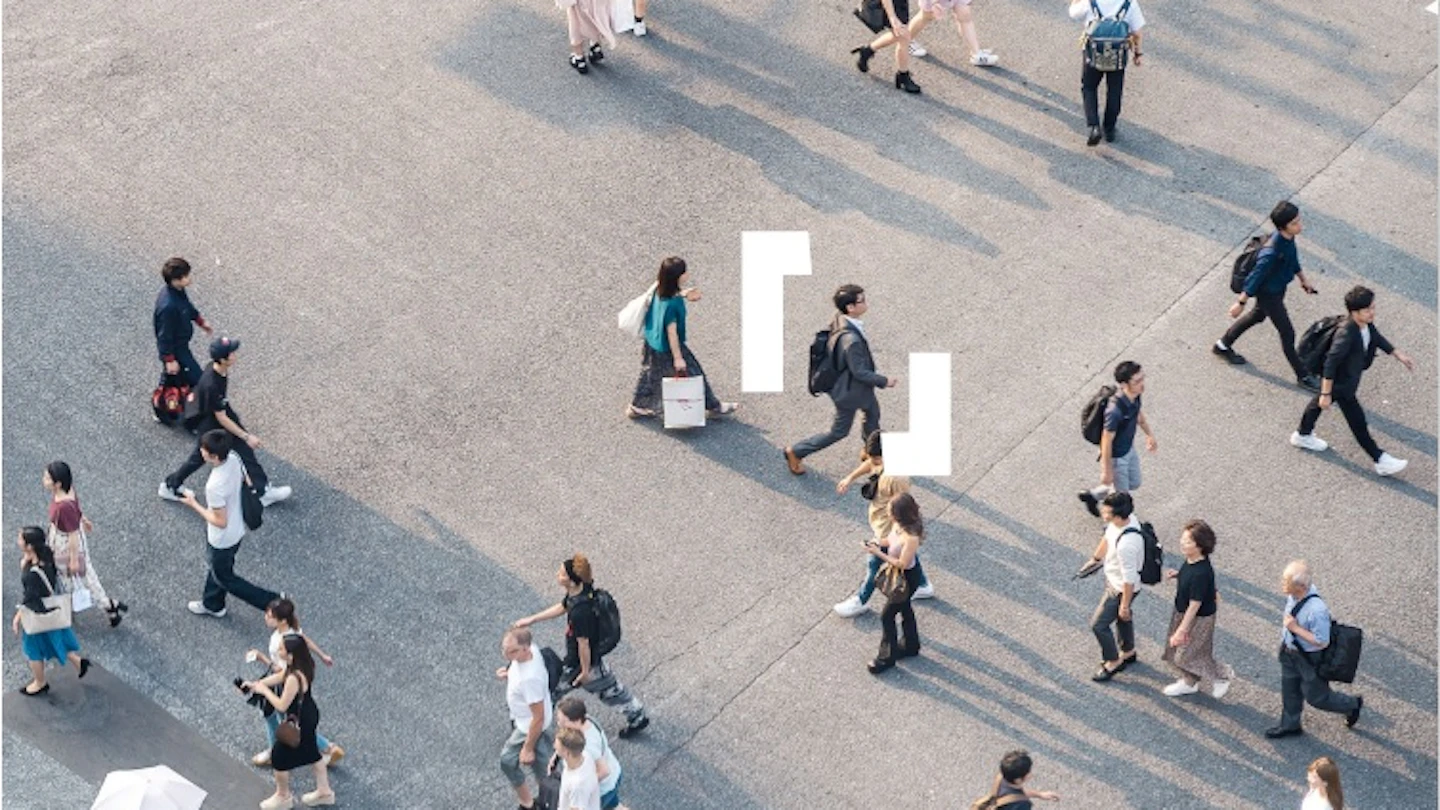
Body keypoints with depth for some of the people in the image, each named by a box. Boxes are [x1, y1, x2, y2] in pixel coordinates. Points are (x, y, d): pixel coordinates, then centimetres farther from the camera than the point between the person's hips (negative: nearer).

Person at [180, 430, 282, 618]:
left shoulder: (215, 486, -40)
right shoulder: (233, 458, -17)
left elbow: (220, 522, -30)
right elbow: (244, 480, 3)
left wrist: (194, 504, -20)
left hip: (222, 538, -8)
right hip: (237, 530, 8)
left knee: (224, 578, 18)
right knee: (216, 568, 31)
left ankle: (272, 602, 21)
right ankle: (212, 605, 54)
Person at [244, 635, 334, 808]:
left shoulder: (294, 678, -37)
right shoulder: (305, 664, -10)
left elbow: (282, 706, -28)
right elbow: (279, 676, 7)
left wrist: (264, 690, -15)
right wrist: (255, 684, 5)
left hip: (299, 723, -8)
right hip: (309, 715, 8)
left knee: (279, 756, 14)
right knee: (311, 753, 27)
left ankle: (283, 796, 35)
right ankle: (324, 791, 43)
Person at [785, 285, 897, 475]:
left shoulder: (839, 320, -14)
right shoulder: (851, 340, -41)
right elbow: (859, 372, -31)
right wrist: (884, 381, -17)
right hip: (849, 390, -9)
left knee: (873, 412, 29)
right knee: (839, 431, 13)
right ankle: (795, 453, 26)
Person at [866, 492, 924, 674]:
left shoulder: (911, 537, -37)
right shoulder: (900, 525, -12)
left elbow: (902, 563, -29)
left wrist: (878, 553, -25)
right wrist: (880, 543, -11)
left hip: (907, 579, -9)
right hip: (898, 575, 9)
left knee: (887, 615, 3)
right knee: (904, 609, 26)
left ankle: (887, 657, 20)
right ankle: (911, 646, 47)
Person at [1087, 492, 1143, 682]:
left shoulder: (1126, 544, -43)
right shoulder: (1125, 518, -17)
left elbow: (1129, 579, -30)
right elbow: (1107, 537, 5)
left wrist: (1124, 605, -17)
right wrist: (1095, 558, 20)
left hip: (1121, 588, -9)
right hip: (1113, 579, 9)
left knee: (1098, 625, 8)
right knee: (1122, 617, 30)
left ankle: (1112, 662, 32)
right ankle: (1129, 652, 54)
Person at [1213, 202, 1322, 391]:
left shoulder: (1288, 238, -14)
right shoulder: (1272, 252, -39)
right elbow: (1256, 277, -29)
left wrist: (1303, 278, 21)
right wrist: (1240, 303, -19)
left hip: (1279, 288, 9)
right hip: (1269, 293, -9)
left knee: (1257, 316, 30)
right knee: (1287, 334, 5)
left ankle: (1223, 345, 51)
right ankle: (1303, 376, 22)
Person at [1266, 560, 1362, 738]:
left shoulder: (1316, 610, -40)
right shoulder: (1292, 595, -17)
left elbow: (1322, 642, -29)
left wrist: (1295, 628, -30)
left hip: (1311, 659, -7)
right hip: (1290, 651, 7)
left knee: (1316, 696, 16)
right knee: (1289, 691, 25)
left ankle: (1352, 705, 42)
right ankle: (1289, 725, 49)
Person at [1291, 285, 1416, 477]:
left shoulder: (1367, 325, -12)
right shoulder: (1346, 334, -38)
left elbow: (1377, 338, 10)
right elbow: (1331, 363, -34)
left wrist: (1398, 355, 14)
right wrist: (1326, 393, -29)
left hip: (1350, 377, 10)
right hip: (1341, 383, -10)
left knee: (1318, 403, 29)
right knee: (1357, 421, 3)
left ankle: (1303, 436, 52)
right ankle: (1380, 460, 13)